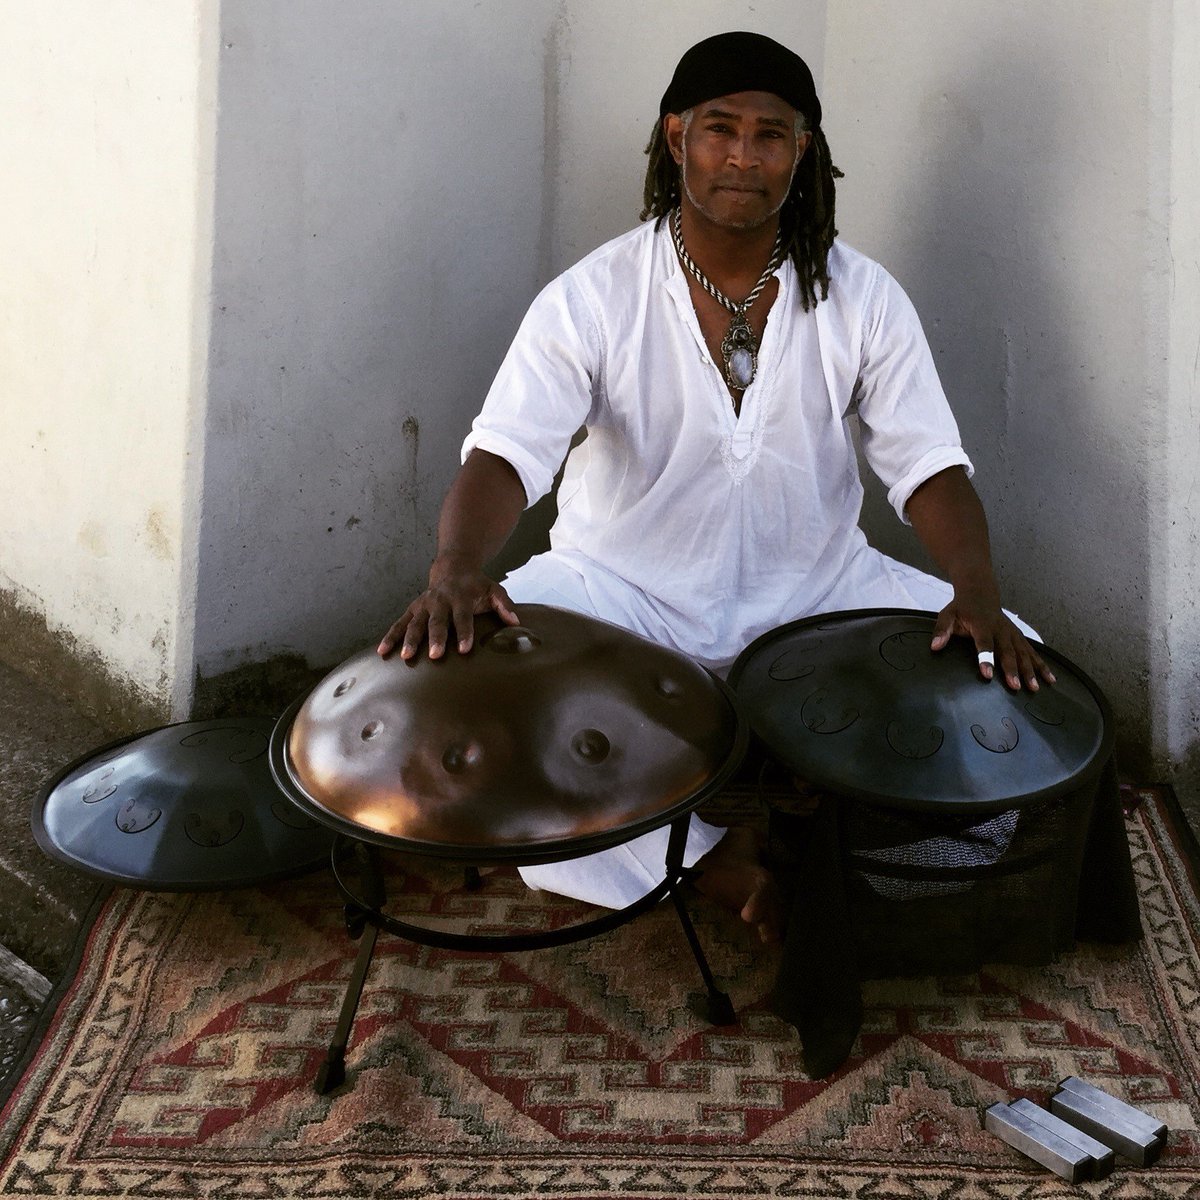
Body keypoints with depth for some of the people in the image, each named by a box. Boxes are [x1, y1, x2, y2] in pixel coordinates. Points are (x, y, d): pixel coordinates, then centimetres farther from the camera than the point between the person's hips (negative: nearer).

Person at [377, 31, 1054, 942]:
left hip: (815, 587, 2)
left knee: (1006, 665, -18)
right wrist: (458, 568, -44)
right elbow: (505, 454, -22)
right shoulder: (594, 298, -12)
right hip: (628, 589, -1)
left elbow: (929, 464, -9)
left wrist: (977, 593, -29)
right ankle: (711, 862, -12)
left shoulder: (862, 299, -6)